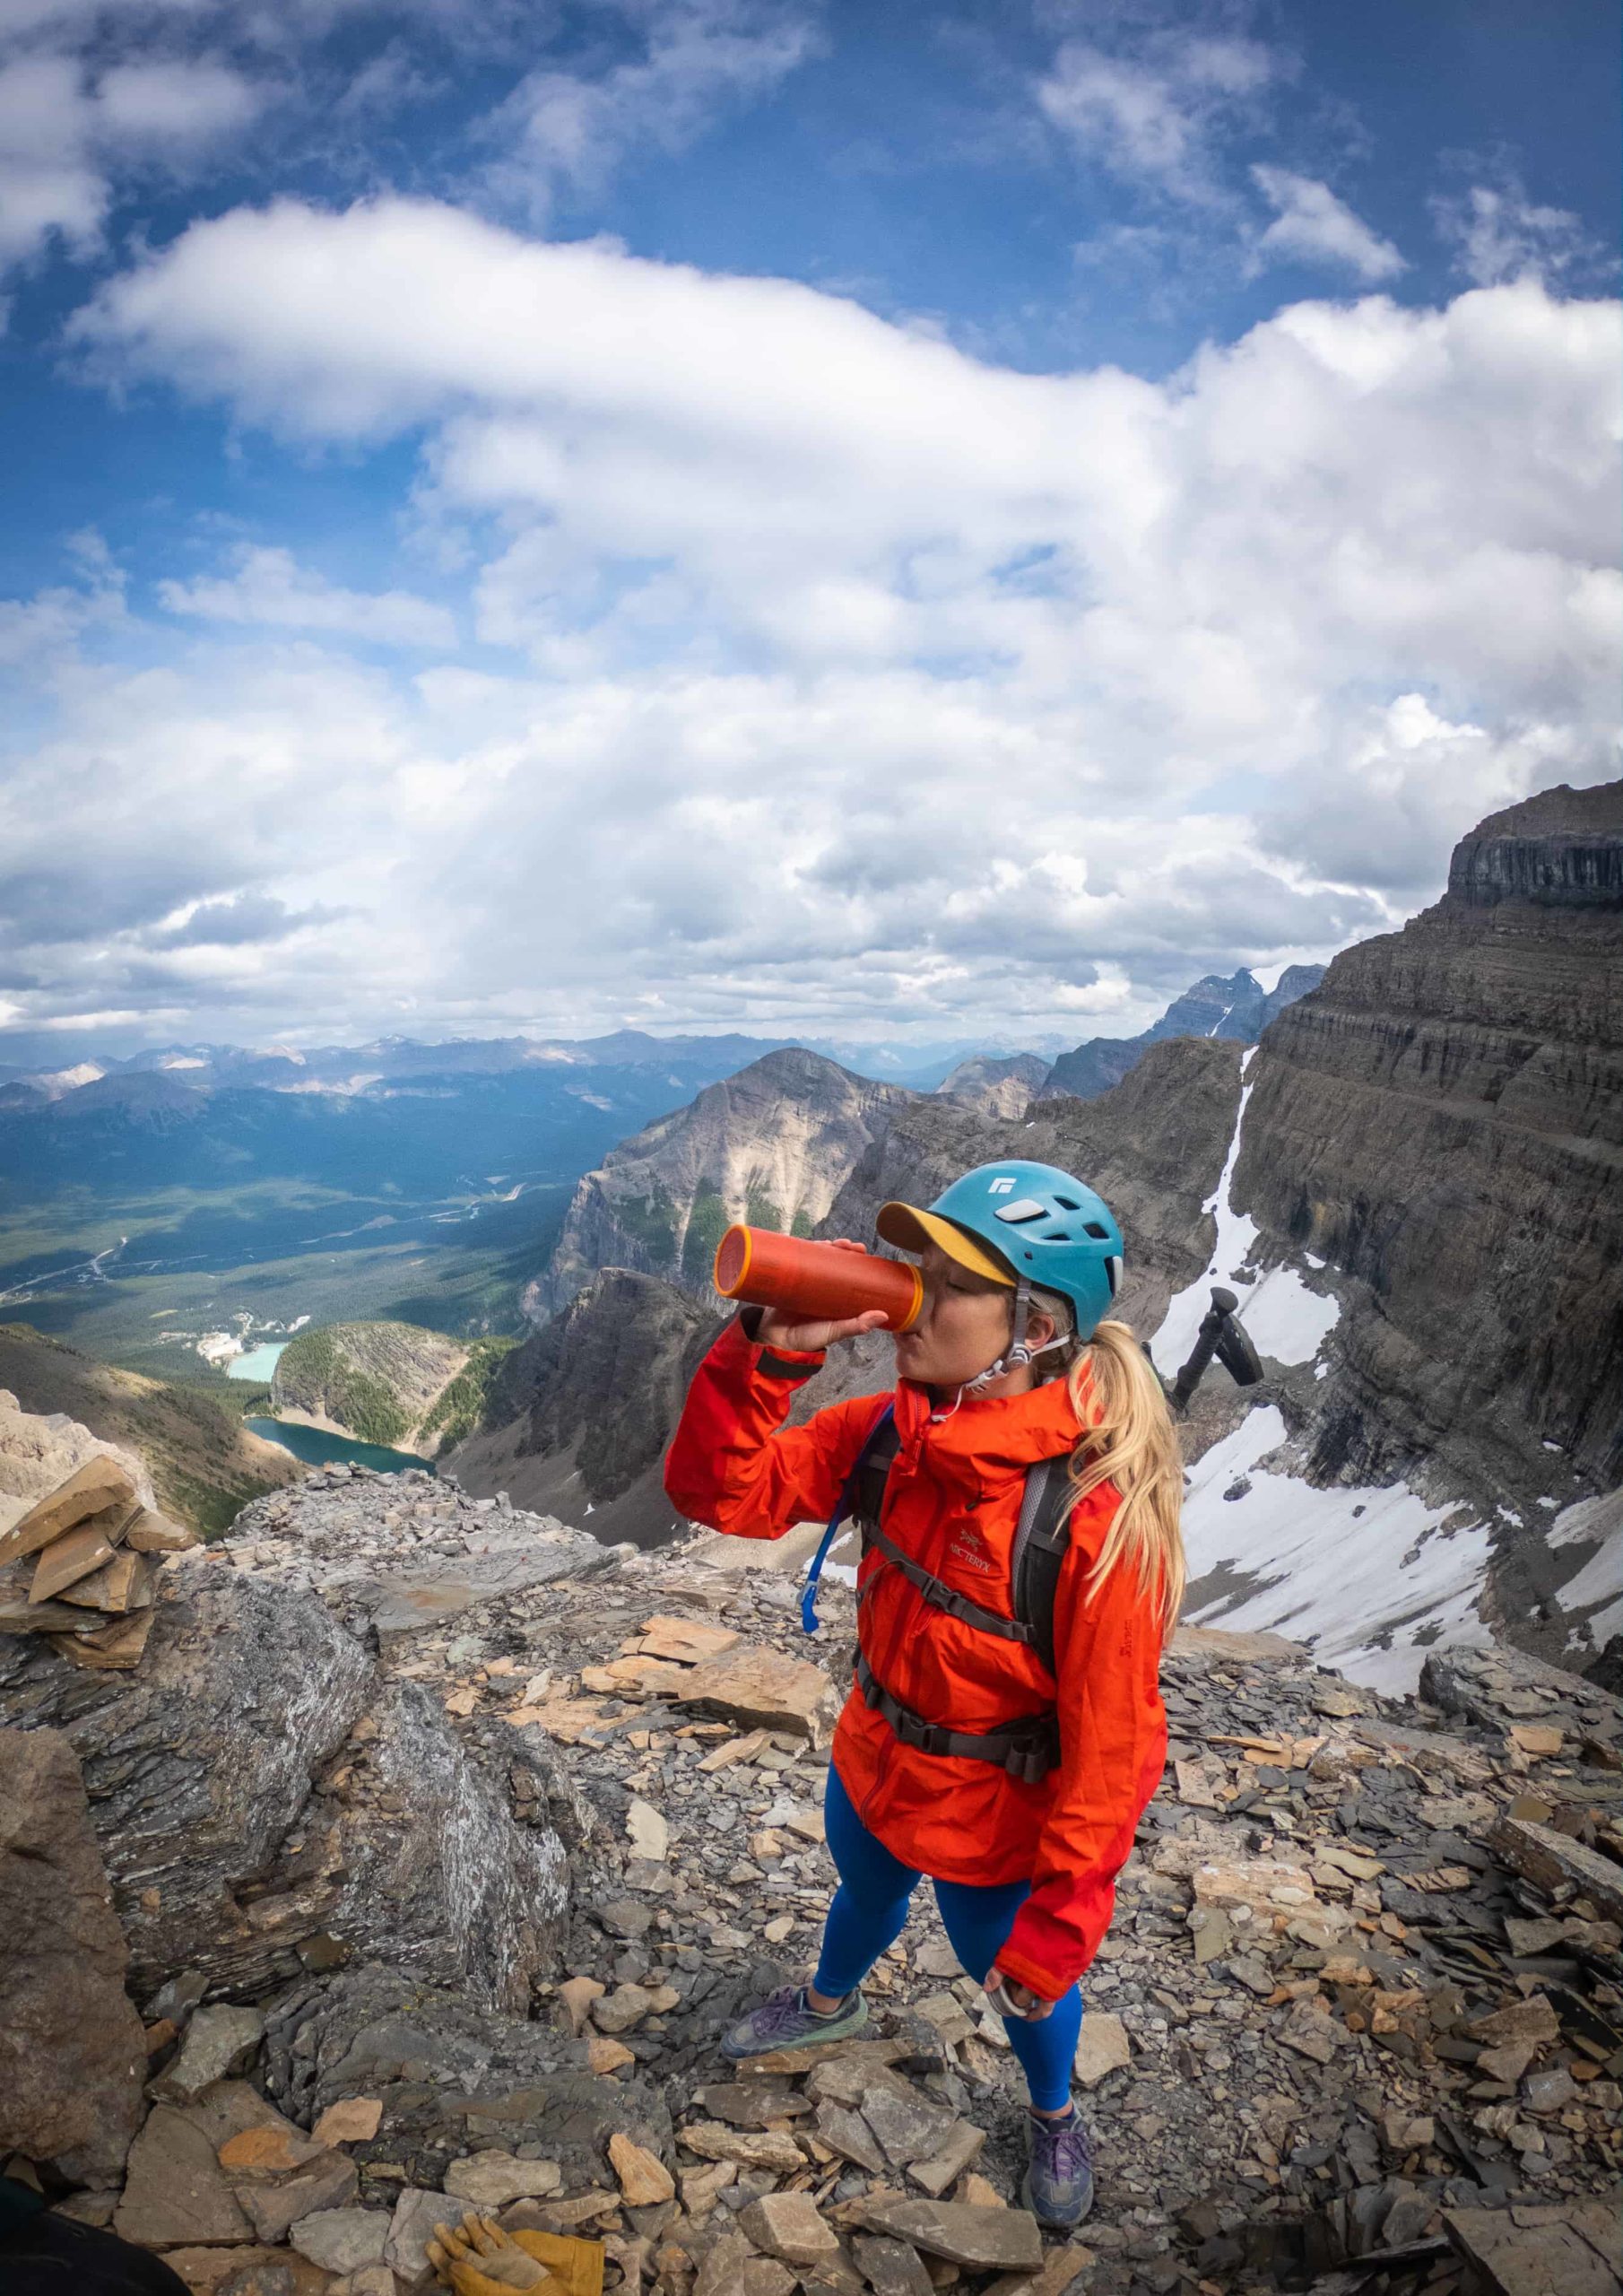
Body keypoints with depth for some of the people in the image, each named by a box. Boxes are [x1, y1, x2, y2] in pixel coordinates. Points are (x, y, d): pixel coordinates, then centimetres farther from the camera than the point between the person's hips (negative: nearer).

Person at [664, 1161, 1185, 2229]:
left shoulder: (1099, 1516, -37)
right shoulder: (897, 1431, -19)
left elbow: (1109, 1750, -28)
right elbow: (721, 1492, -18)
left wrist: (1060, 1924, -19)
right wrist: (768, 1350, -34)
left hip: (993, 1825, -5)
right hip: (873, 1767, 6)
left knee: (1020, 1980, 26)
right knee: (864, 1896, 36)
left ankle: (1055, 2116, 60)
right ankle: (832, 2004, 71)